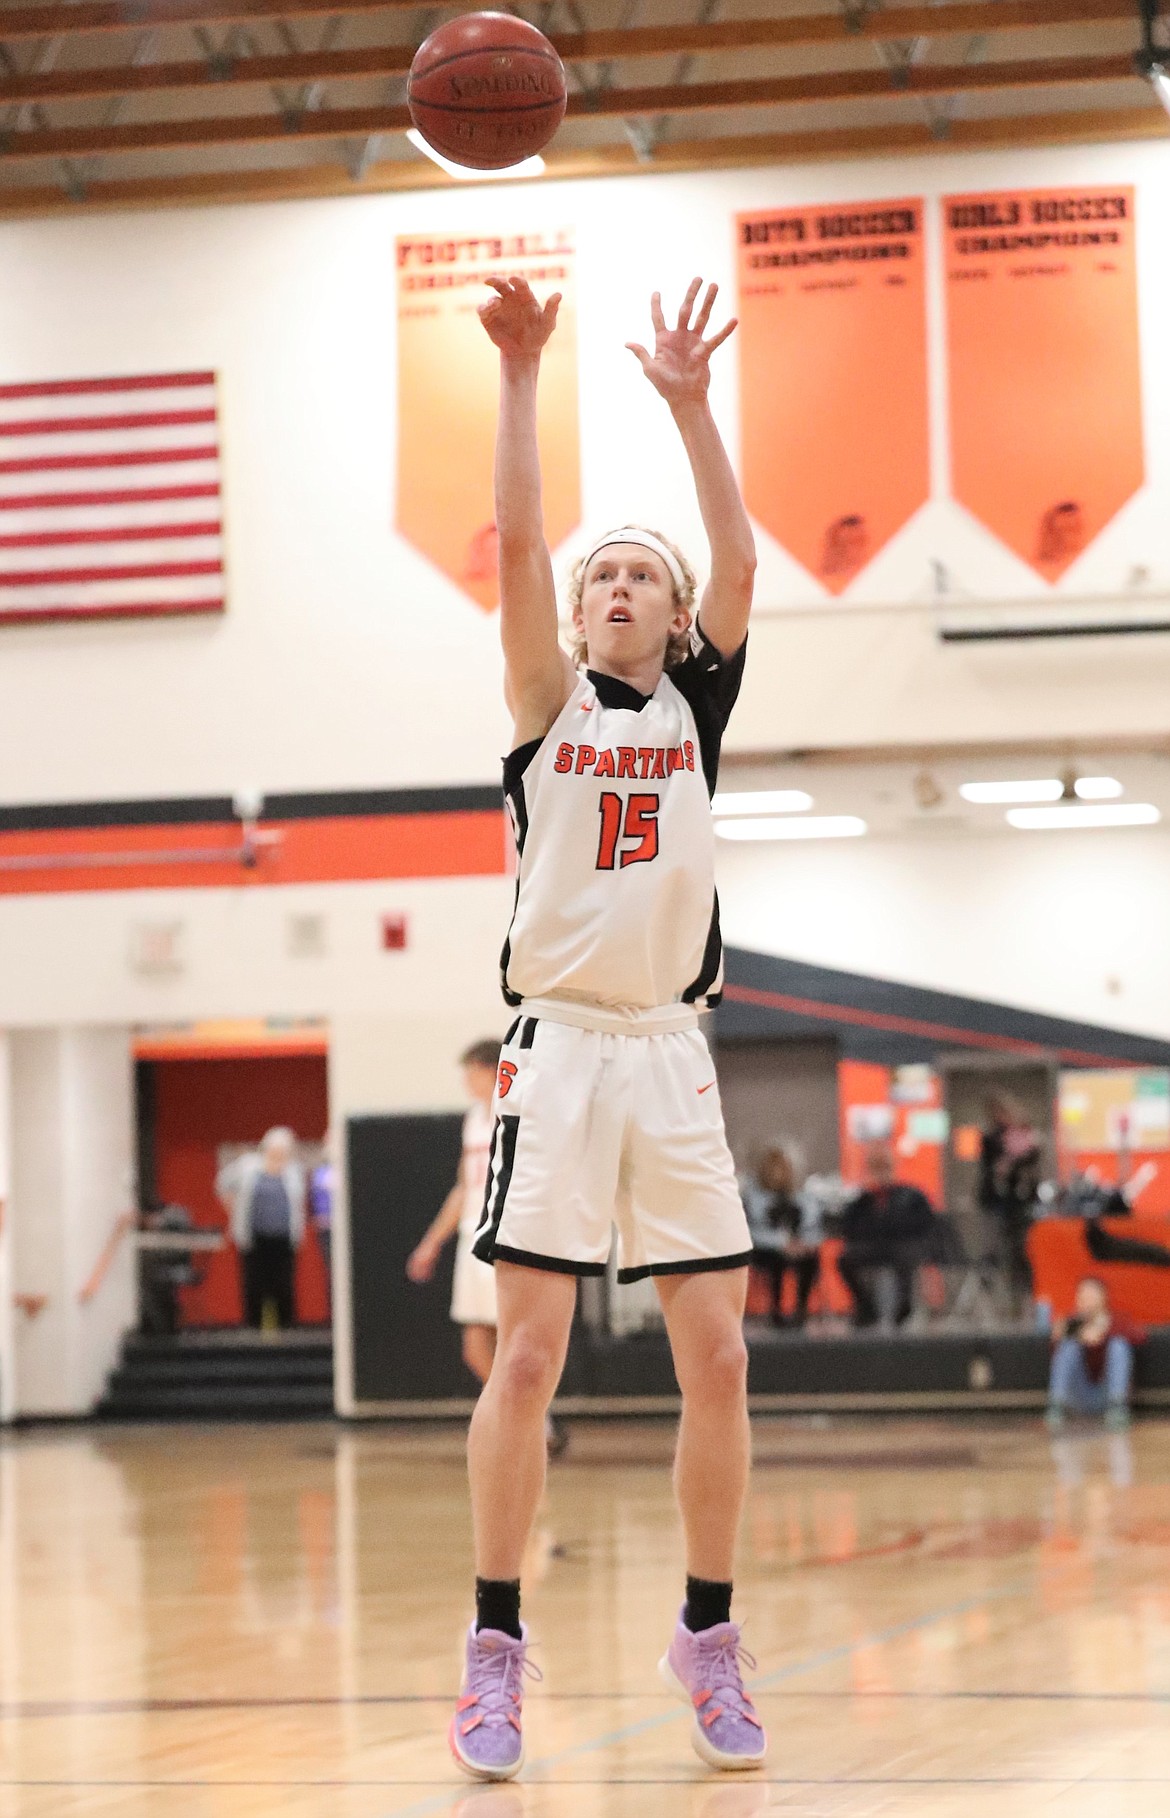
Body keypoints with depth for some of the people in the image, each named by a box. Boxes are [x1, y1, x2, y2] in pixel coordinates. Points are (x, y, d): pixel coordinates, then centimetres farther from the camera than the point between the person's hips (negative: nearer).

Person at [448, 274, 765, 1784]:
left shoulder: (697, 705, 13)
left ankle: (707, 1639, 10)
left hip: (673, 1053, 2)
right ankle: (497, 1652, -4)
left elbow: (740, 561, -1)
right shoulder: (549, 703, 9)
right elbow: (515, 542, -4)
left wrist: (688, 404, -8)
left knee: (717, 1361, -1)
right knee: (527, 1358, -8)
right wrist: (521, 378, -10)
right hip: (561, 1048, -2)